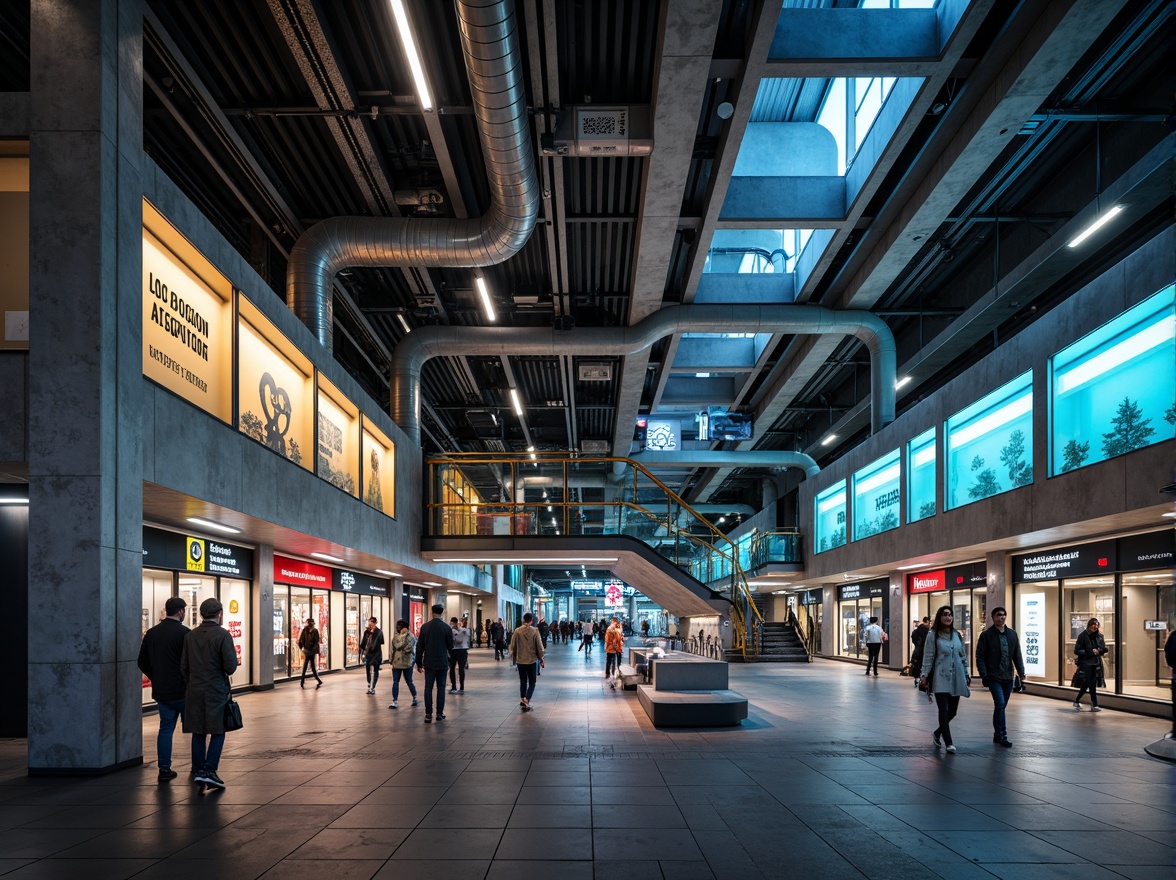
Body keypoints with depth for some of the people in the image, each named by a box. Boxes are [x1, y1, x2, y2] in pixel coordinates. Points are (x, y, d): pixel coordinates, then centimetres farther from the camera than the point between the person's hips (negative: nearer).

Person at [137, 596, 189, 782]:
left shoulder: (151, 633, 5)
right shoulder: (184, 633, -15)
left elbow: (143, 662, 10)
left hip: (161, 690, 5)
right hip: (182, 690, -5)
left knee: (166, 728, 11)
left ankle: (164, 769, 8)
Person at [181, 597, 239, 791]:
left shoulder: (190, 636, 5)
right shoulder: (223, 635, -11)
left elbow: (183, 666, 8)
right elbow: (231, 667, -14)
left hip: (194, 691, 5)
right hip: (216, 691, -5)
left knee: (198, 733, 11)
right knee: (217, 732, 4)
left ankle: (199, 771, 12)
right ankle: (210, 771, -5)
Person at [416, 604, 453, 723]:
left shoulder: (425, 627, -3)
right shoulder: (446, 627, -7)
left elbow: (419, 646, 0)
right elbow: (450, 646, 0)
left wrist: (419, 663, 8)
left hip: (429, 663, 1)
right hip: (442, 663, -1)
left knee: (428, 688, 4)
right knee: (441, 687, 8)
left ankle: (428, 714, 0)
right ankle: (439, 713, 9)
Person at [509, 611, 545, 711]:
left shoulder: (517, 631, -6)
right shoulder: (534, 631, -10)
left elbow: (512, 646, -1)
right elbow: (539, 647, -6)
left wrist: (514, 656, 16)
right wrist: (541, 659, 5)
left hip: (520, 661, 2)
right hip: (532, 660, -2)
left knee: (523, 682, 16)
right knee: (532, 682, 8)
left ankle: (522, 701, 13)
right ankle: (527, 699, -11)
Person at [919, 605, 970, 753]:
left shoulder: (957, 635, 12)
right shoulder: (933, 635, -2)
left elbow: (963, 656, 17)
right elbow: (928, 657, -4)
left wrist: (966, 676, 15)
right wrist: (924, 674, -11)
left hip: (956, 679, 5)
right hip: (940, 679, -5)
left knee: (952, 711, 9)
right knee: (944, 710, -10)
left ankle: (938, 733, 31)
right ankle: (948, 743, -10)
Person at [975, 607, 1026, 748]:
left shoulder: (1012, 634, 11)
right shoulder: (986, 635, -4)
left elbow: (1017, 655, 13)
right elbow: (980, 657, -5)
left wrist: (1021, 672, 2)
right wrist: (984, 675, -13)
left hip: (1008, 677, 5)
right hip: (994, 677, -5)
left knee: (1001, 706, 10)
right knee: (1000, 704, -14)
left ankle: (997, 735, 20)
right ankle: (1002, 736, -7)